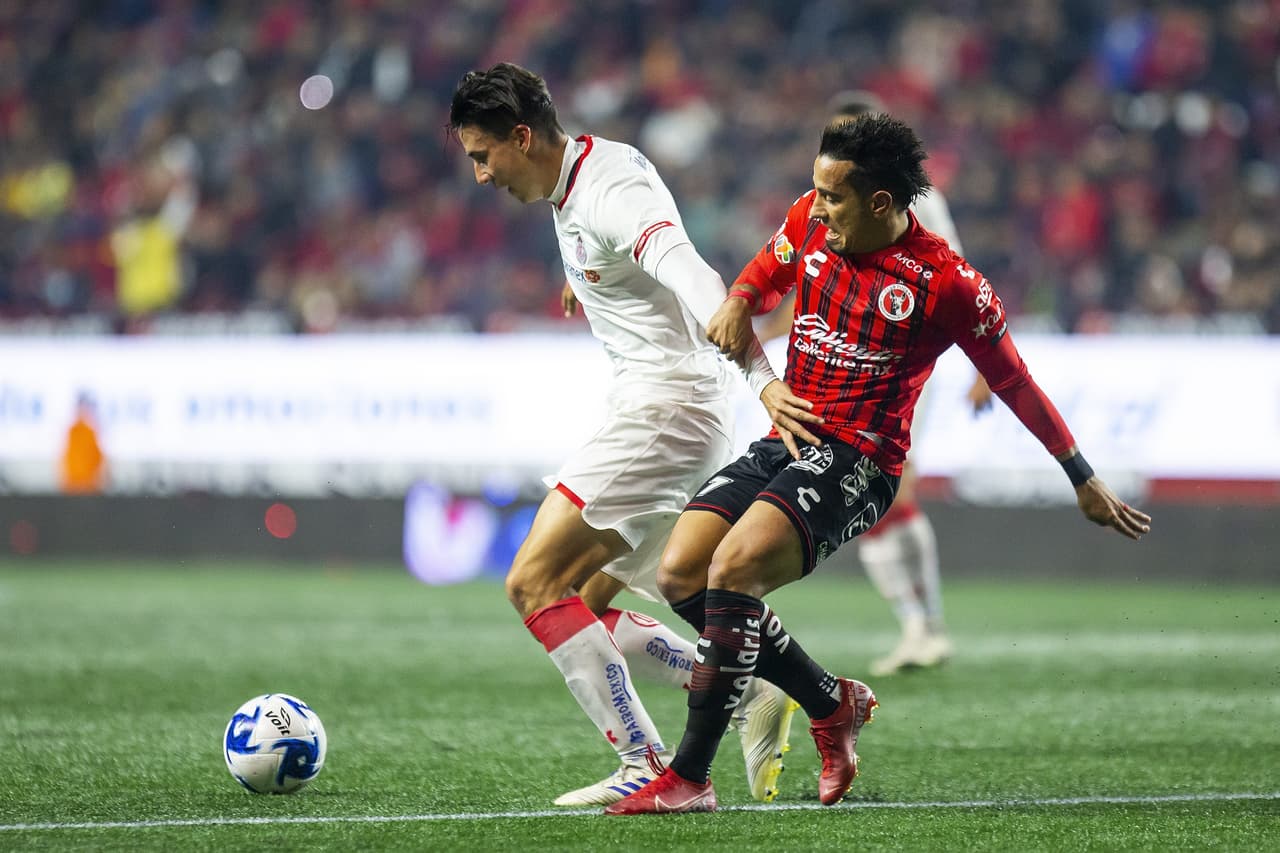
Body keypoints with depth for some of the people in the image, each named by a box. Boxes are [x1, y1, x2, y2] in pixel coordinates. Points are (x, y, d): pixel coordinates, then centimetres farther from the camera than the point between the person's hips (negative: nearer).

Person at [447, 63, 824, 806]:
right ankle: (756, 700, 6)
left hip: (666, 405, -10)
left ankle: (648, 767, -14)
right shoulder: (577, 183, 12)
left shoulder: (607, 193, -18)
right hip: (658, 411, 10)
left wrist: (762, 377, -43)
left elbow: (695, 278, -32)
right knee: (586, 606, 11)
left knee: (534, 584, -13)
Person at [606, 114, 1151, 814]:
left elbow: (1015, 383, -1)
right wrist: (739, 304, -1)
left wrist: (1085, 484, 7)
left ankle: (690, 777, -24)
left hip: (857, 461, -7)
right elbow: (767, 273, 25)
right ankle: (834, 703, 10)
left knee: (733, 568, -28)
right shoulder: (810, 220, 3)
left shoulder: (947, 283, -12)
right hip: (784, 442, 7)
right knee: (680, 573, -10)